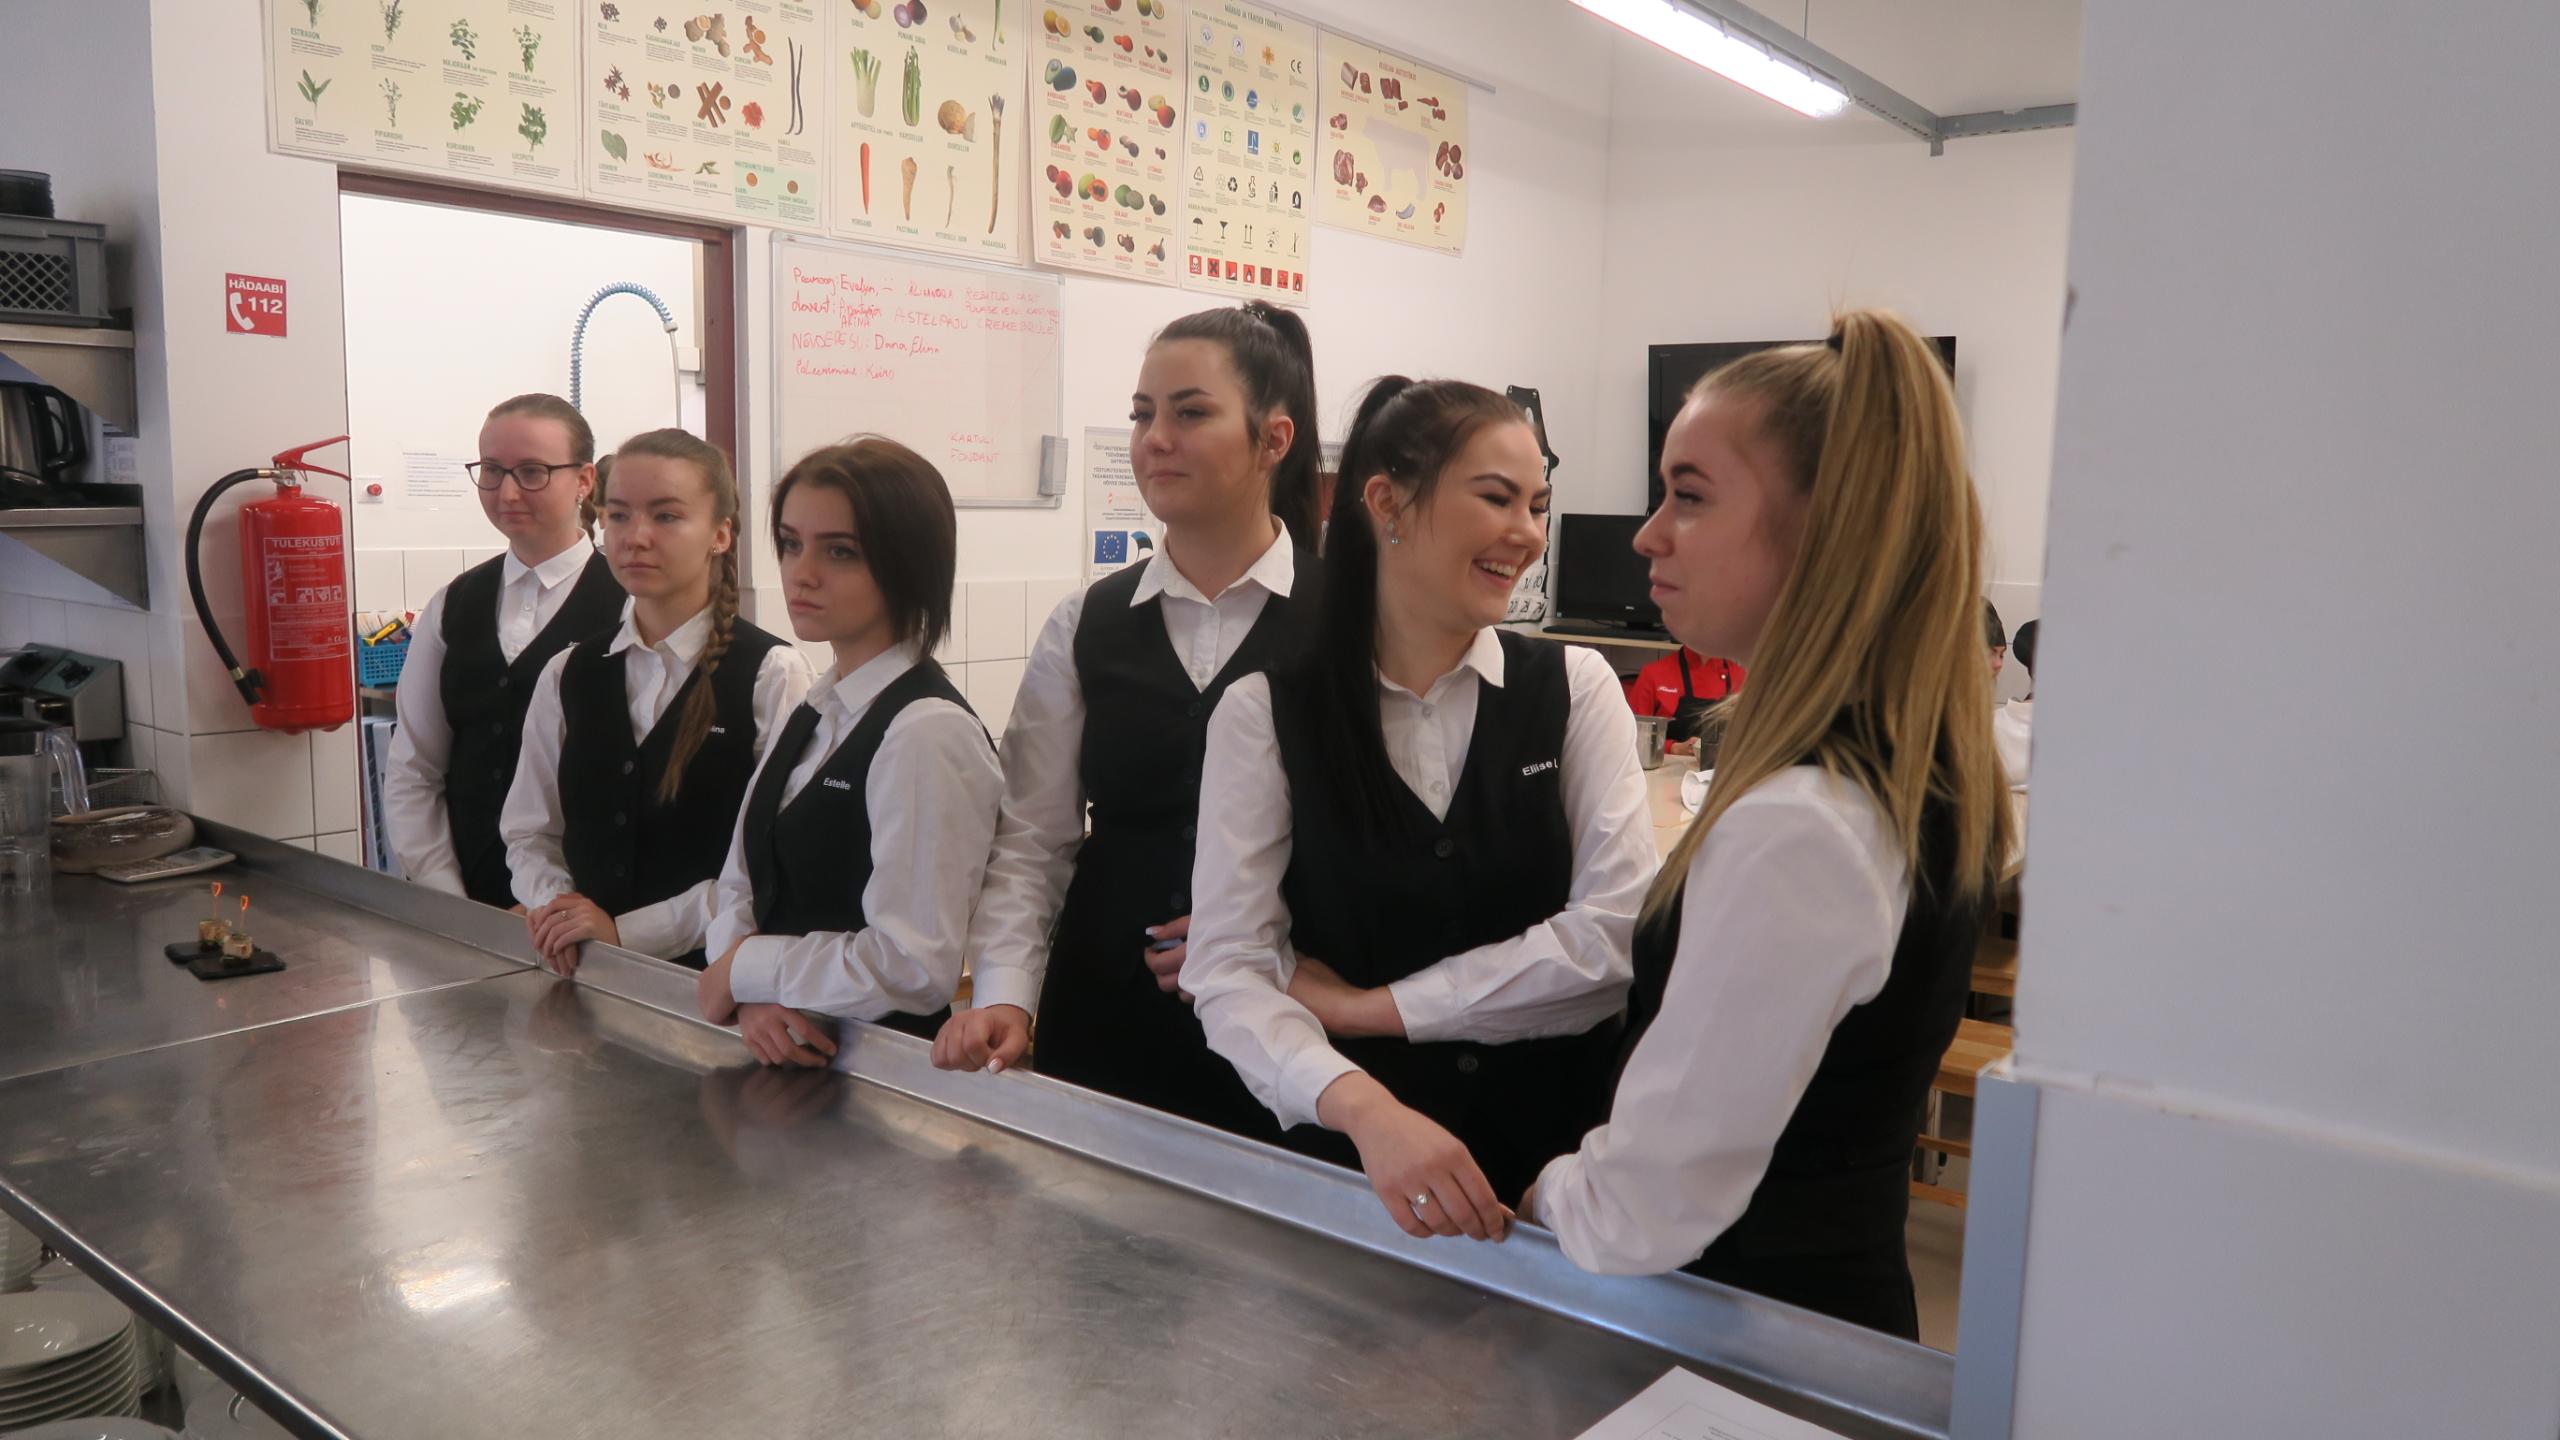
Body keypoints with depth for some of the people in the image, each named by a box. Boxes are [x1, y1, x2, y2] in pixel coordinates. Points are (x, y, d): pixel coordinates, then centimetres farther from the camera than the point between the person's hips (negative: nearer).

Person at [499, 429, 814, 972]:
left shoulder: (772, 676, -4)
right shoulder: (568, 676, 14)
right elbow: (529, 833, 17)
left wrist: (626, 931, -10)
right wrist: (554, 906, -3)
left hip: (718, 970, -4)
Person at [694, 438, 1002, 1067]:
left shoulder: (928, 732, -14)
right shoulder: (812, 717, 11)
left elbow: (915, 966, -18)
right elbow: (740, 886, 11)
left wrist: (746, 968, -6)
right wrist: (754, 1001, -7)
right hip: (779, 1056, 7)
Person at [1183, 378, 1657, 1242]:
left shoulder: (1575, 688, 1)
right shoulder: (1264, 715, -3)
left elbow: (1616, 934, -9)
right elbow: (1227, 968, -9)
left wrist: (1363, 1005, -9)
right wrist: (1366, 1107, -26)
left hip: (1557, 1154, 1)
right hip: (1347, 1159, 0)